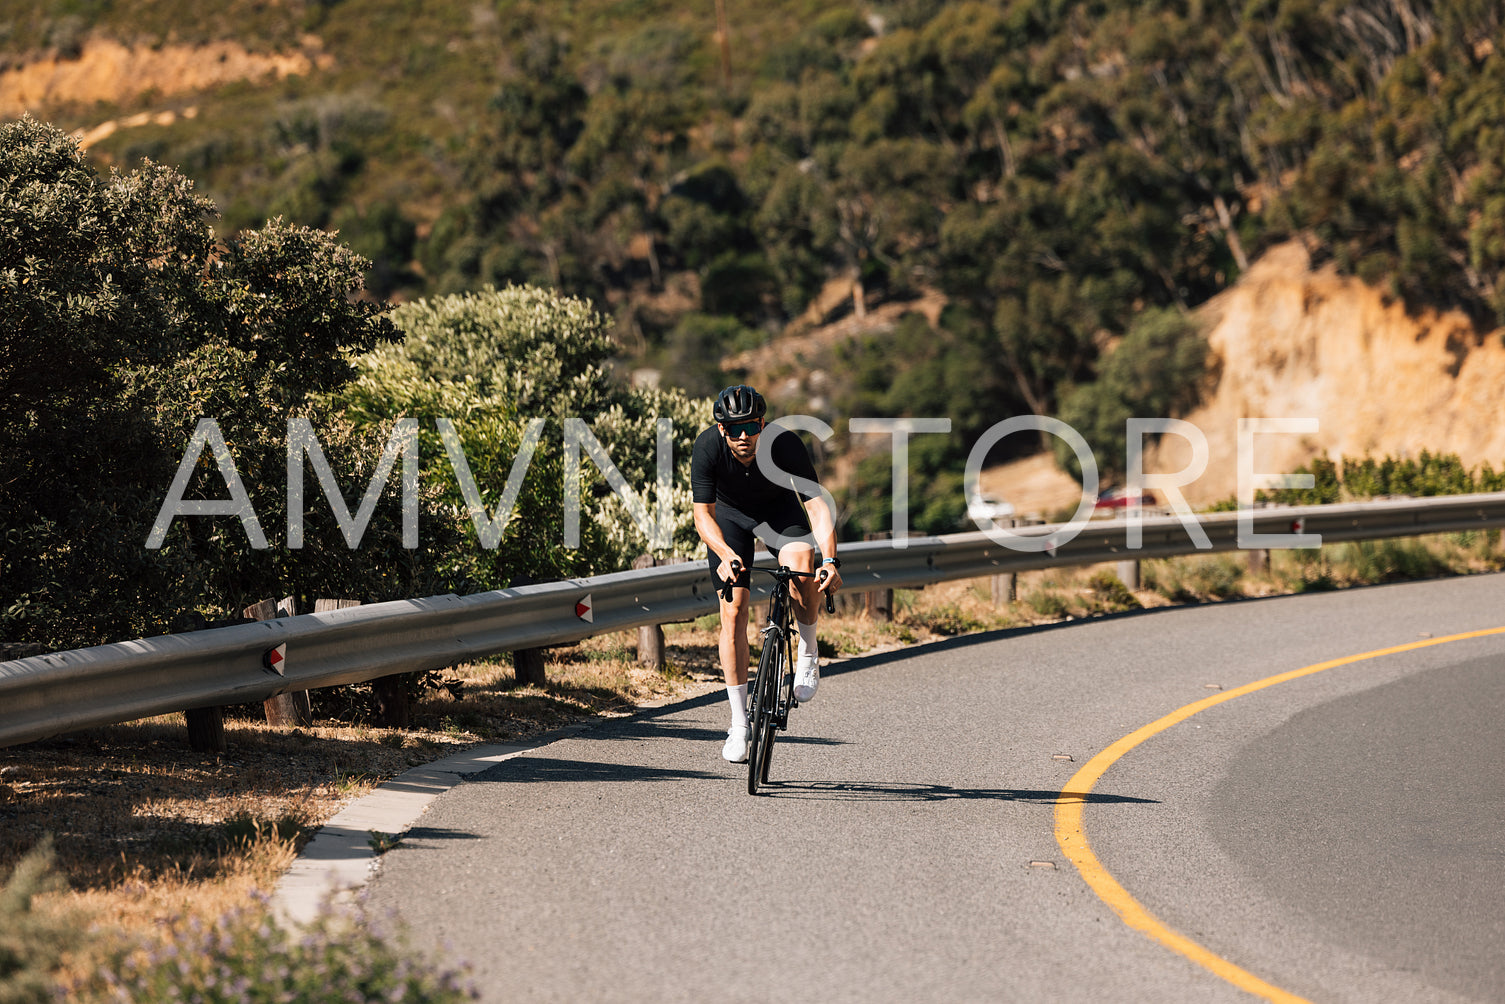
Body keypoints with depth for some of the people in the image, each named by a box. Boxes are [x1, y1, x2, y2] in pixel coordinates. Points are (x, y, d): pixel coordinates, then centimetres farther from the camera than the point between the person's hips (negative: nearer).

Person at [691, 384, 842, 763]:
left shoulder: (785, 444, -33)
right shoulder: (707, 448, -31)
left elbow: (817, 505, -35)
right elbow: (703, 514, -30)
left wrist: (830, 559, -50)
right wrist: (726, 554, -49)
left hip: (779, 508, 0)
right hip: (729, 513, 1)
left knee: (802, 568, -33)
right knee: (734, 612, -10)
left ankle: (808, 654, -7)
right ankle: (739, 725, -2)